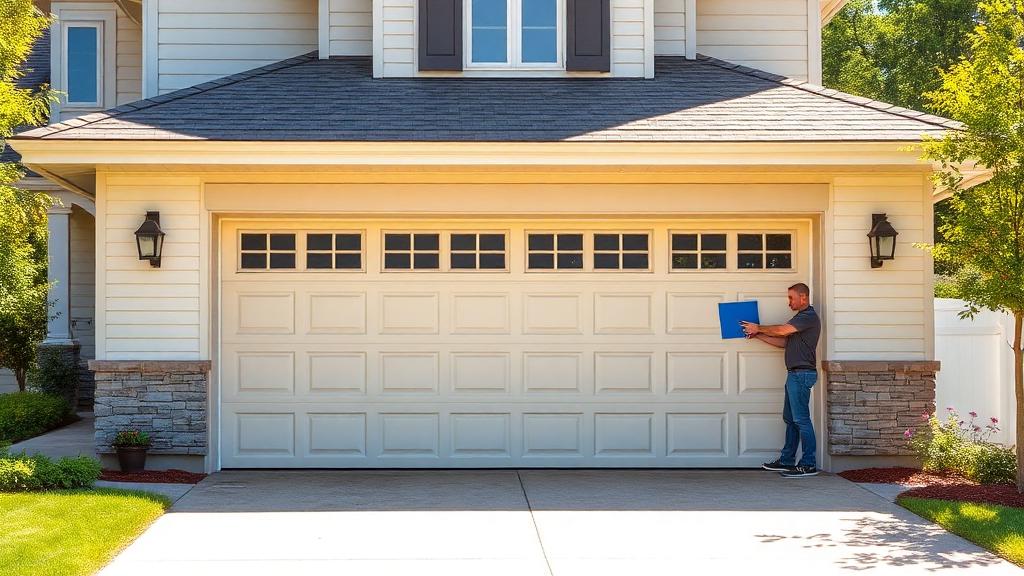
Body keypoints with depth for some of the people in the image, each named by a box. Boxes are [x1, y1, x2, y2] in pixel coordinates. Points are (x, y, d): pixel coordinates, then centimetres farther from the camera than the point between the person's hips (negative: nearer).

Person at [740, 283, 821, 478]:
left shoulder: (809, 317, -12)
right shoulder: (802, 317, 21)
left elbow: (782, 330, -18)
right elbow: (784, 342, 20)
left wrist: (759, 328, -4)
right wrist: (758, 335, 14)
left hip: (802, 373, -11)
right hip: (795, 374, 11)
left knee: (801, 419, -9)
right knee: (790, 418, 13)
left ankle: (809, 465, -7)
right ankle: (787, 461, 18)